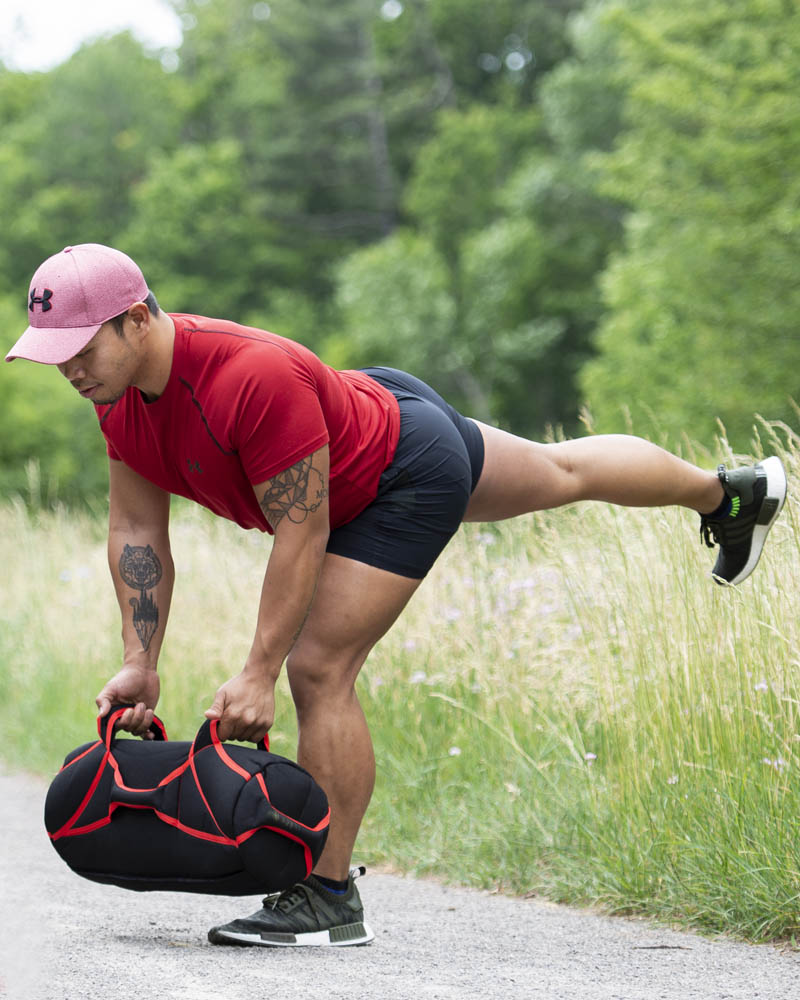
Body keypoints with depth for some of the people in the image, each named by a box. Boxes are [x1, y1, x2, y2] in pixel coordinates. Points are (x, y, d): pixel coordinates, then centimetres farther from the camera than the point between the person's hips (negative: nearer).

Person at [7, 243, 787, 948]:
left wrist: (259, 673, -34)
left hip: (410, 475, -9)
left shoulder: (253, 378, -41)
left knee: (320, 669, -17)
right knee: (563, 475, 31)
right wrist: (139, 663, -10)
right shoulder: (120, 390, -15)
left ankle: (329, 900, -5)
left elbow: (303, 533, -35)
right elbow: (136, 530, -6)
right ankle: (731, 491, 56)